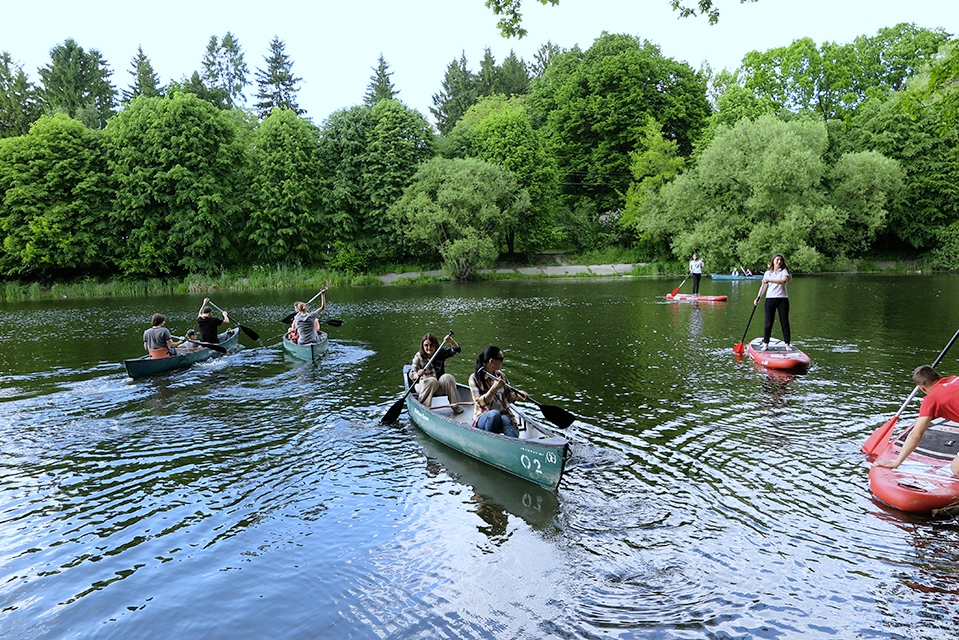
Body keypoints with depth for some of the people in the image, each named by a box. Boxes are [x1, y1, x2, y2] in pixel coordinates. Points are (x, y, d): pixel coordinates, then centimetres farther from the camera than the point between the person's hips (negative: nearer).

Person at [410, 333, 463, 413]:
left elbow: (456, 350, -10)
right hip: (425, 384, -2)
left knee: (447, 377, -27)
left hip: (440, 385, 2)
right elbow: (412, 374, -11)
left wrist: (451, 341, -30)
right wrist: (417, 375, -35)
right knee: (432, 380, -33)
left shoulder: (442, 352, 1)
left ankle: (455, 405, -20)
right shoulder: (418, 357, -5)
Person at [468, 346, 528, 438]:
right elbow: (480, 402, -12)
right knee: (494, 414, -38)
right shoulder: (475, 378, -3)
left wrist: (516, 394, -1)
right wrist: (494, 388, -24)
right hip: (483, 418, -3)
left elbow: (508, 398, 21)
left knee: (505, 420, -35)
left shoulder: (501, 375, 13)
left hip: (504, 414, 3)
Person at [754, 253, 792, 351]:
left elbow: (783, 280, -17)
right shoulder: (767, 273, 11)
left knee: (785, 322, 1)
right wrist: (758, 298, -1)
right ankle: (765, 344, 6)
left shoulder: (784, 271, 3)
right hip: (770, 299, 2)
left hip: (782, 299, -1)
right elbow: (764, 286, 9)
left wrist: (769, 280, -25)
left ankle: (787, 344, 7)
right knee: (768, 323, 1)